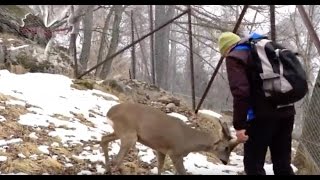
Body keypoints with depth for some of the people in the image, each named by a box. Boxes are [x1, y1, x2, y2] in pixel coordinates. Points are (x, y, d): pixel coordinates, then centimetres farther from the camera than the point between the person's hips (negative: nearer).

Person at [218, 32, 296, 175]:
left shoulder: (234, 56, -1)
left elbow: (240, 92, -16)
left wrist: (239, 124, -16)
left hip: (263, 114, -8)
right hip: (286, 110, 8)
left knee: (253, 164, 1)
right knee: (283, 163, 14)